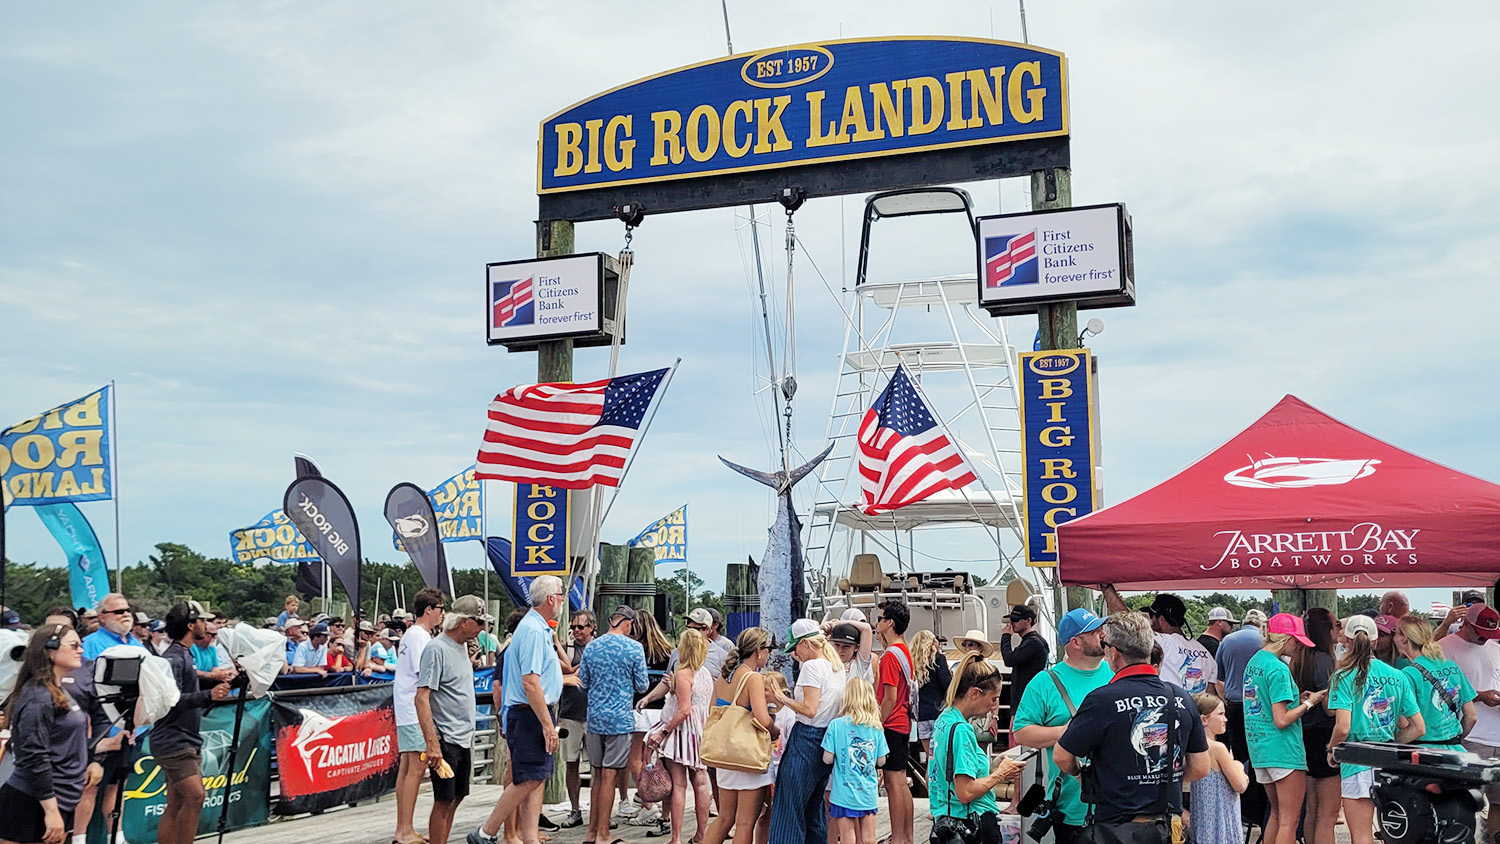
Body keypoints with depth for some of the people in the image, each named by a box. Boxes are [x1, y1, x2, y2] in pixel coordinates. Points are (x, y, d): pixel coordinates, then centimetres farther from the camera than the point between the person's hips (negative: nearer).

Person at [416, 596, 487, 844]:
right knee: (444, 801, -5)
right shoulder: (436, 649, -15)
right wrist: (431, 743, -26)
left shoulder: (462, 647, 13)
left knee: (456, 797, 12)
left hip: (463, 739, 9)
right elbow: (421, 698, -20)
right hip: (445, 740, -9)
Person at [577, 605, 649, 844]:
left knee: (597, 775, 13)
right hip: (620, 717, -5)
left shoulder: (590, 647, 5)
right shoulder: (634, 648, -8)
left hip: (594, 718, 5)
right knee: (609, 776, -2)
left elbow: (583, 683, 10)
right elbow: (642, 685, -2)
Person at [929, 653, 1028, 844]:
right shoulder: (960, 730, -19)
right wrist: (999, 775, -8)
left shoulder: (944, 719, 9)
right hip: (974, 827, -9)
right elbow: (966, 793, -22)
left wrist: (993, 769, 10)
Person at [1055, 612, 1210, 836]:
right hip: (1170, 829, 5)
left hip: (1117, 825, -5)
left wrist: (1080, 773, 14)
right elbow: (1201, 768, 6)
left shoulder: (1101, 700, -16)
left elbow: (1062, 757, -7)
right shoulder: (1182, 698, -1)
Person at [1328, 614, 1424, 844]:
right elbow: (1418, 727, 3)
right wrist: (1391, 742, 15)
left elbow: (1343, 727, -18)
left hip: (1358, 766, -5)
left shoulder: (1344, 677, -10)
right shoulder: (1397, 677, 3)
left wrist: (1331, 750, 0)